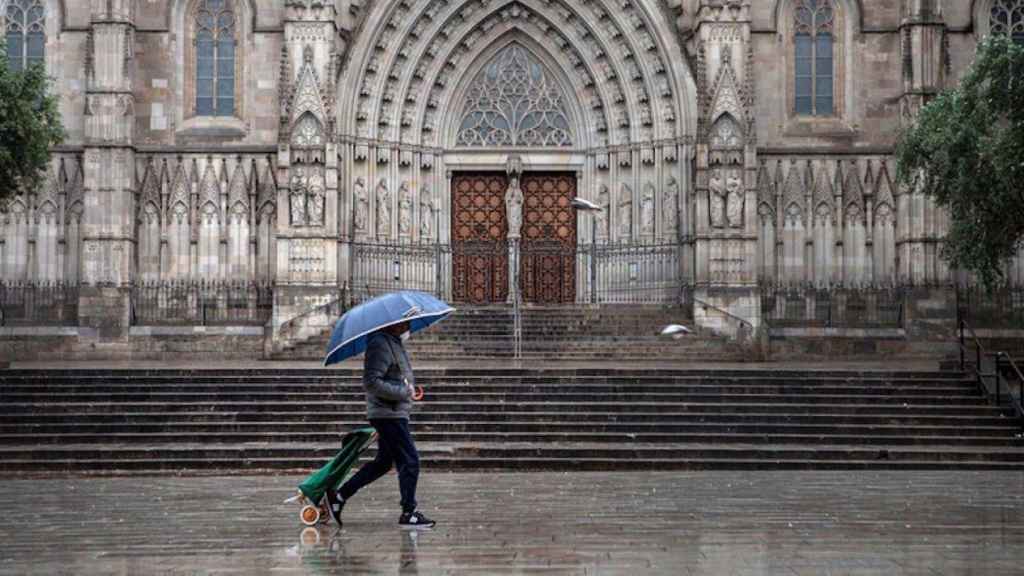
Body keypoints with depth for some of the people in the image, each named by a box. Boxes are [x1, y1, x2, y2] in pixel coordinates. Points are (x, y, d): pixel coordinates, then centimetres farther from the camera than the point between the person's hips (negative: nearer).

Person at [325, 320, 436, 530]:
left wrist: (410, 385, 11)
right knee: (409, 461, -7)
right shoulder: (380, 344, -17)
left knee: (383, 462, 16)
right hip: (388, 414, -10)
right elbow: (371, 382, -23)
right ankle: (409, 514, -1)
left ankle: (339, 496, 21)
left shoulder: (394, 342, 16)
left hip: (396, 413, 10)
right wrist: (403, 391, -20)